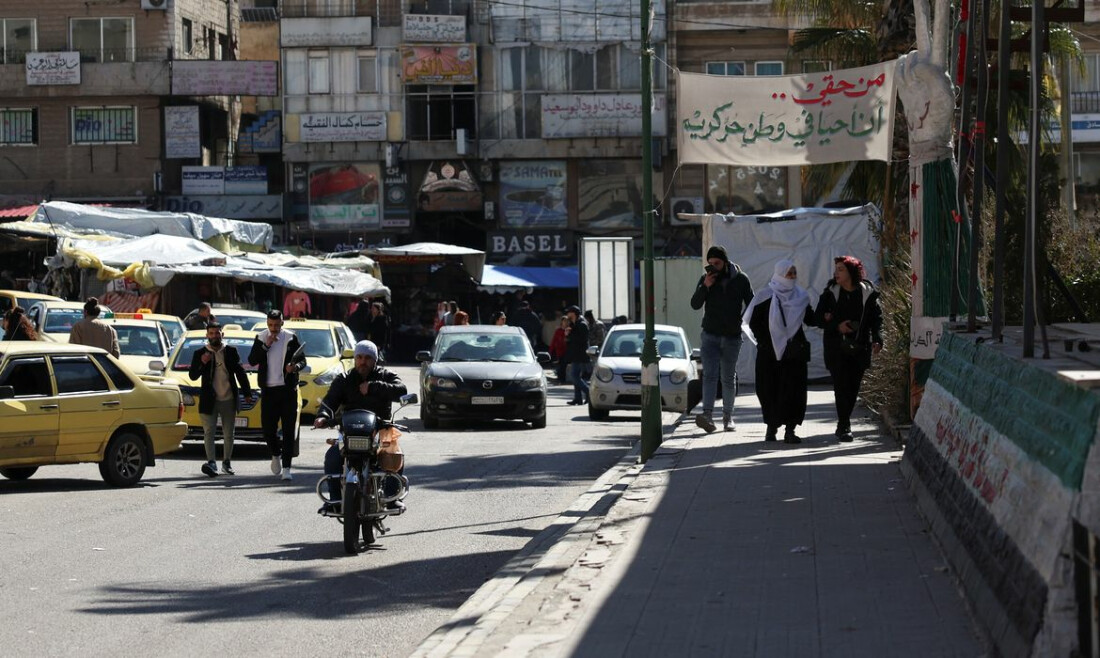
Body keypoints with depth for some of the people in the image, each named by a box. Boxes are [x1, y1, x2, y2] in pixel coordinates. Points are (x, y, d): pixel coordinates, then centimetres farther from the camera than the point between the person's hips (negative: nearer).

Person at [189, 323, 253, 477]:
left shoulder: (231, 352, 7)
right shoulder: (199, 354, 2)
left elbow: (240, 373, 11)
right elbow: (192, 376, -2)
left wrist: (247, 393, 4)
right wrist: (202, 364, -20)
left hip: (229, 400, 2)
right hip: (209, 401, -2)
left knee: (228, 434, 9)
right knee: (209, 432, -10)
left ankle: (227, 463, 20)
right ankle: (211, 463, -18)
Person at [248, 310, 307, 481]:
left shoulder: (291, 339, 2)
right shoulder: (261, 338, 6)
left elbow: (302, 359, 4)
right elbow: (252, 360, -2)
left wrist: (295, 367, -17)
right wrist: (266, 345, -11)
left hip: (287, 389, -2)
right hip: (268, 390, 2)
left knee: (288, 429, -4)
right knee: (268, 428, 2)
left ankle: (286, 468, -3)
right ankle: (276, 455, 32)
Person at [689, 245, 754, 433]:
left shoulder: (740, 279, -1)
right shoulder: (706, 278, 2)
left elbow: (751, 305, 3)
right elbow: (695, 304, -1)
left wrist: (739, 322, -12)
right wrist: (705, 286, -16)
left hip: (732, 337, 0)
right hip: (710, 335, 0)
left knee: (728, 378, 8)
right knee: (710, 375, -14)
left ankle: (728, 416, 20)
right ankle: (708, 415, -25)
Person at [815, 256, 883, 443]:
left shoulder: (867, 293, 2)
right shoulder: (830, 293, 3)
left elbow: (876, 318, 4)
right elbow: (819, 318, 4)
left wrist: (877, 339, -11)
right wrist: (837, 327, -12)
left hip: (859, 348, 1)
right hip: (836, 348, -1)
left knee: (853, 388, 4)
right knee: (841, 386, -10)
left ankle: (843, 425, 18)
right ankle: (844, 426, -7)